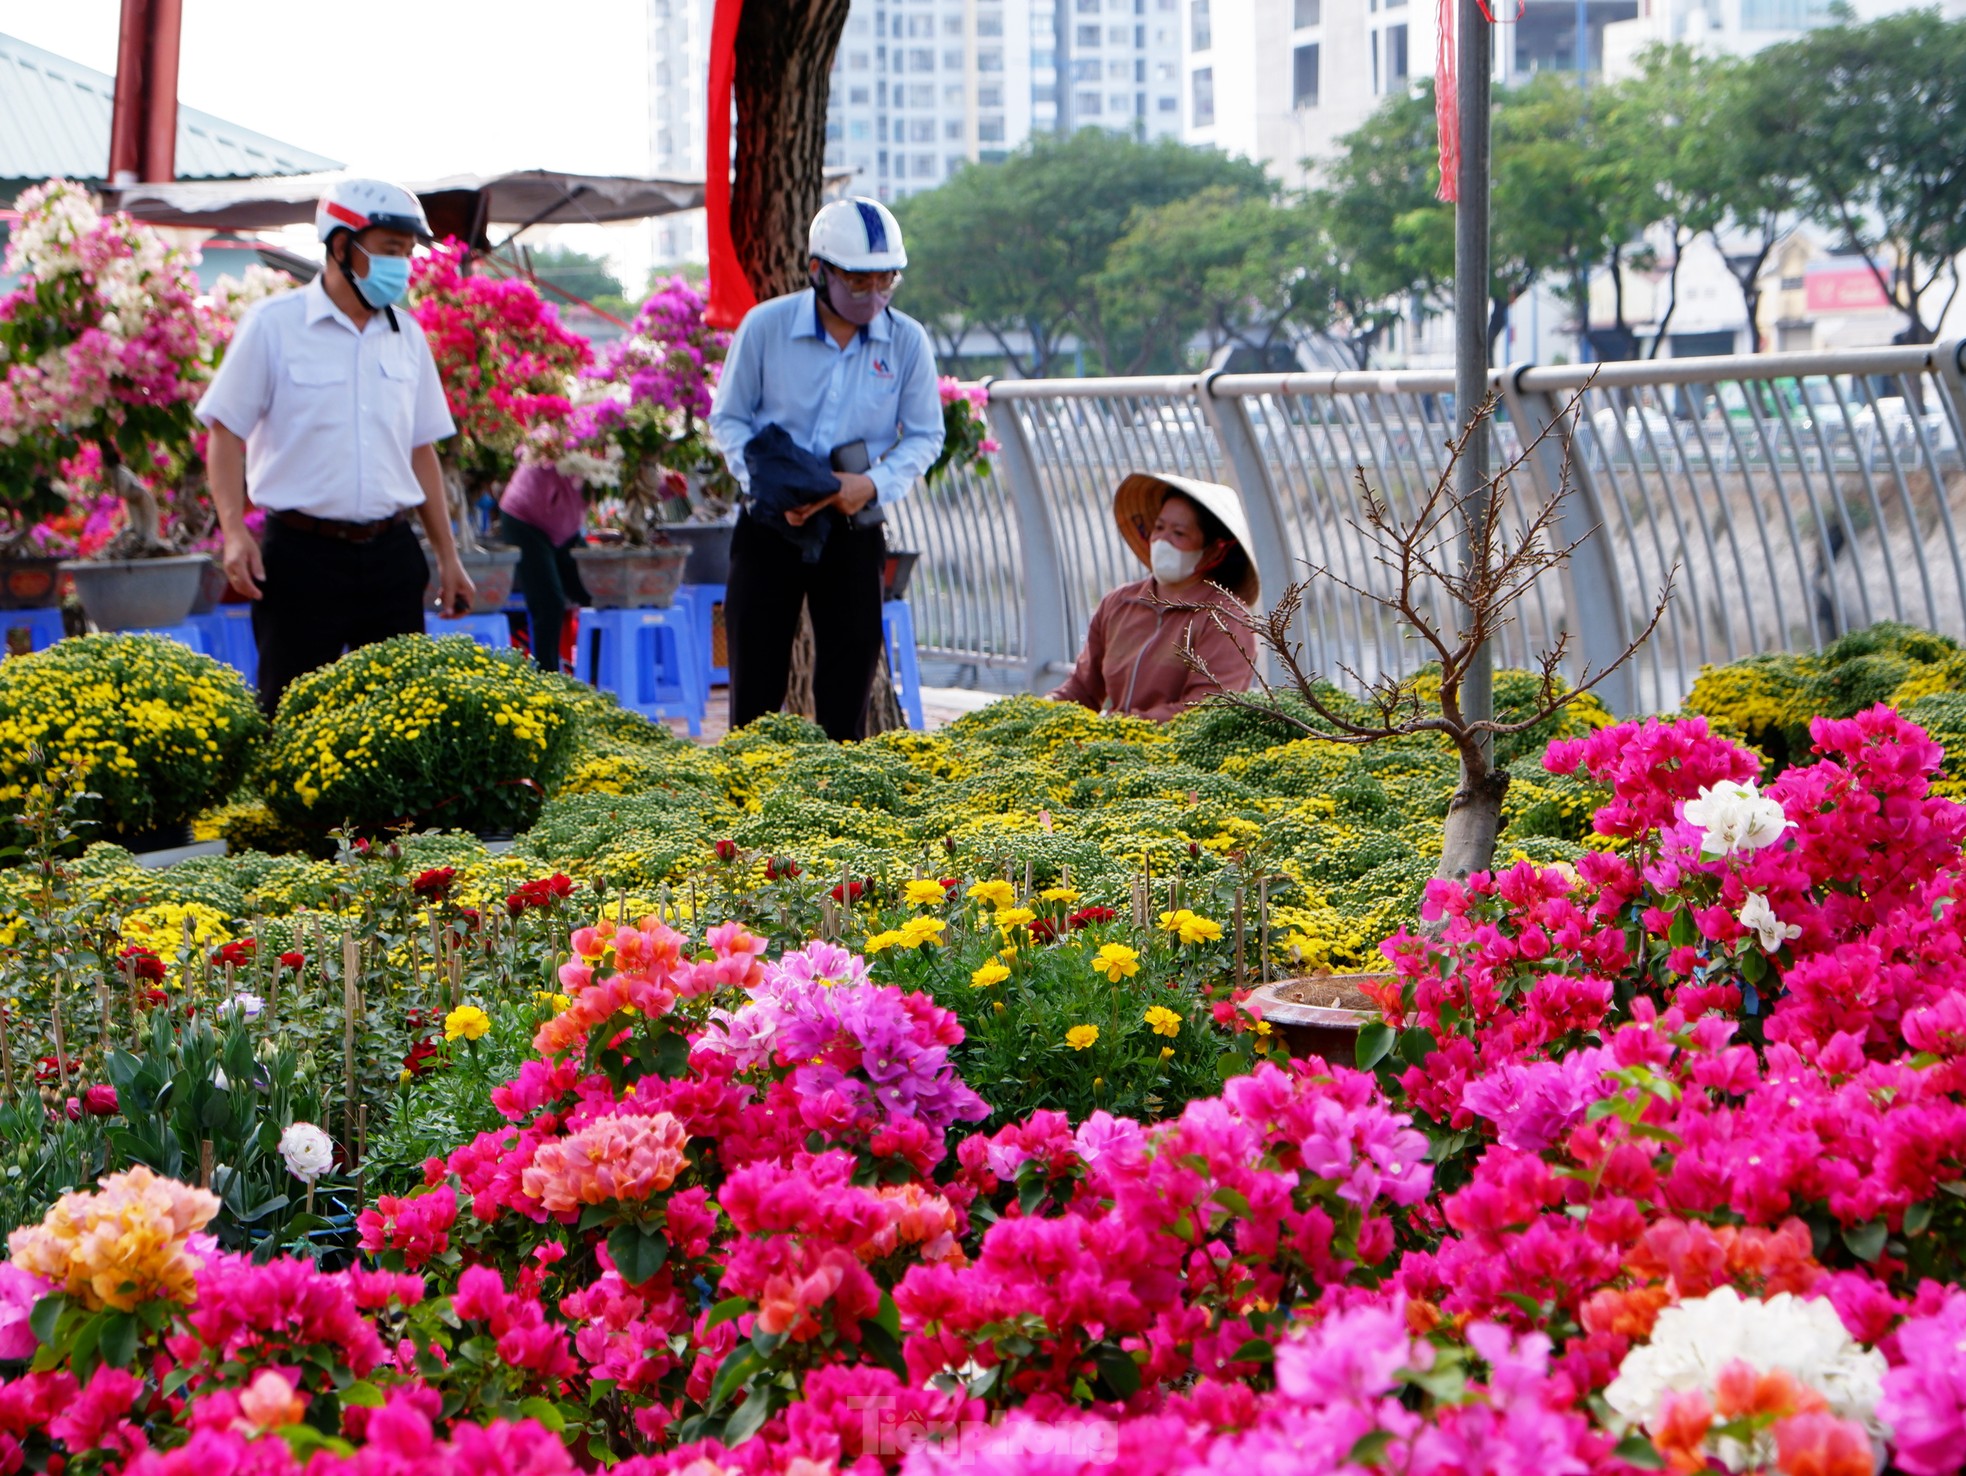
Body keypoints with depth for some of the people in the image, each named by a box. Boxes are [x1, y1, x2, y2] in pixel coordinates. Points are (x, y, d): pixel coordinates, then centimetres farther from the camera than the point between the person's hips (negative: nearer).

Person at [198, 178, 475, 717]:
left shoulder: (405, 333, 12)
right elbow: (226, 432, -3)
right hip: (303, 552, -4)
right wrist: (234, 532, -15)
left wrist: (447, 556, 16)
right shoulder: (274, 325, -3)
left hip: (391, 554, 5)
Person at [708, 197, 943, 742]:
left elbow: (925, 435, 5)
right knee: (756, 683, 1)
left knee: (847, 690, 3)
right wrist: (769, 483, -14)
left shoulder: (908, 341, -4)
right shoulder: (765, 326, -7)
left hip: (853, 531, 1)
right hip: (770, 526, -1)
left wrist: (874, 483, -13)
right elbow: (728, 417, 2)